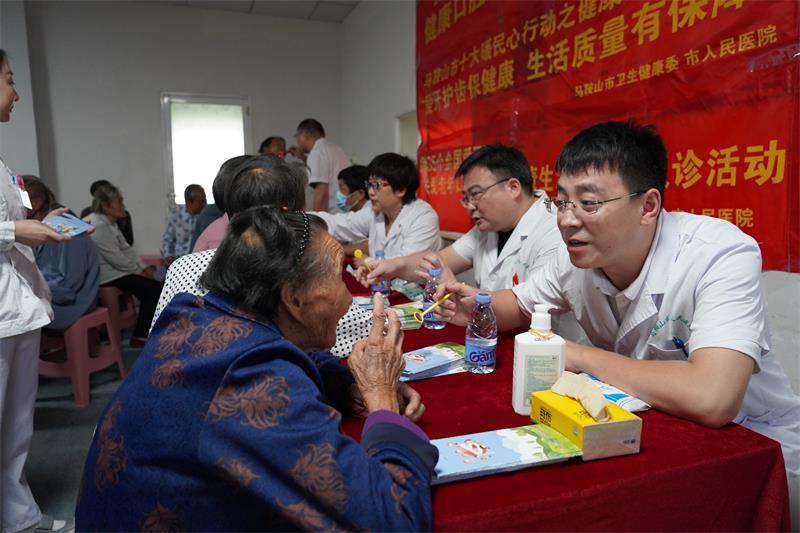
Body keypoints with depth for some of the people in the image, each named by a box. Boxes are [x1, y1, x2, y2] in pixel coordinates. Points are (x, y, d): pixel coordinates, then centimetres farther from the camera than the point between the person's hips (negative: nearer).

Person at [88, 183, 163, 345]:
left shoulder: (110, 223, 13)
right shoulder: (98, 226, -20)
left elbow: (126, 248, 12)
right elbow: (117, 259, -21)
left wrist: (144, 268, 1)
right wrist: (139, 271, -8)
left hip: (115, 271, 10)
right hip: (106, 277, -10)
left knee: (155, 285, 1)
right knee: (155, 288, -14)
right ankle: (140, 336, -4)